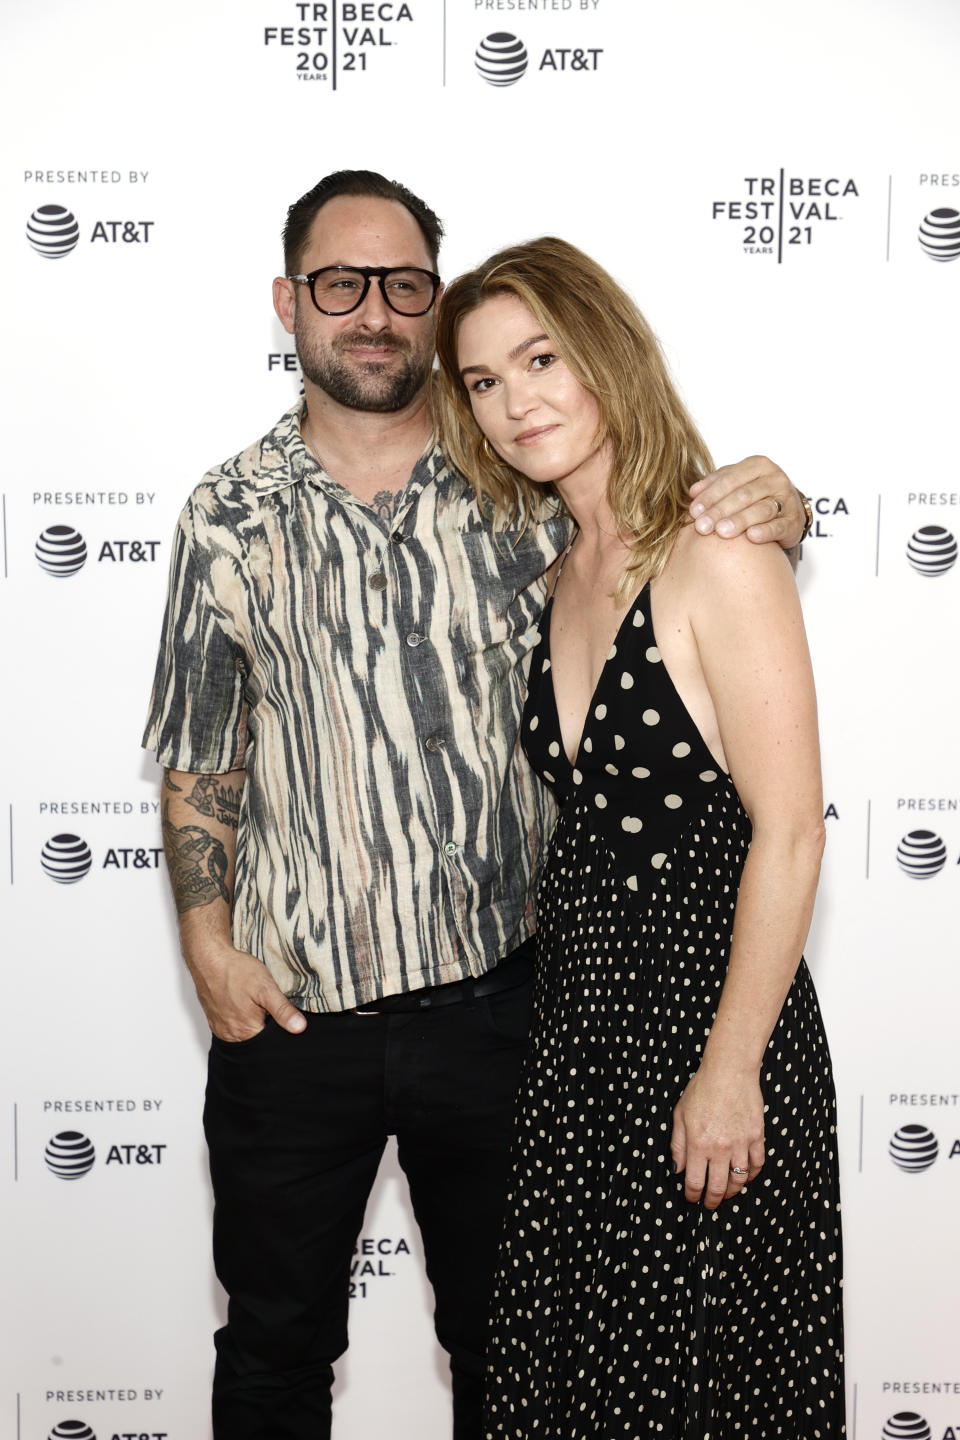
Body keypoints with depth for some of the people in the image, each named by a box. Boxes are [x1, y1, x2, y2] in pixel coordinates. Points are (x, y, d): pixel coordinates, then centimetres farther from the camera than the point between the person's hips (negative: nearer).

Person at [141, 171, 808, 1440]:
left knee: (505, 1336, 18)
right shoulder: (232, 518, 0)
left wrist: (772, 505, -14)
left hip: (493, 999, 1)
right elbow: (200, 757, 6)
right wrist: (208, 940, -3)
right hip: (292, 1014, 0)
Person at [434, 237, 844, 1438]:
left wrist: (730, 1068, -17)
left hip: (708, 1012, -7)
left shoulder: (715, 555, -15)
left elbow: (789, 832, -17)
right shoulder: (563, 572, 8)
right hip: (577, 1011, 7)